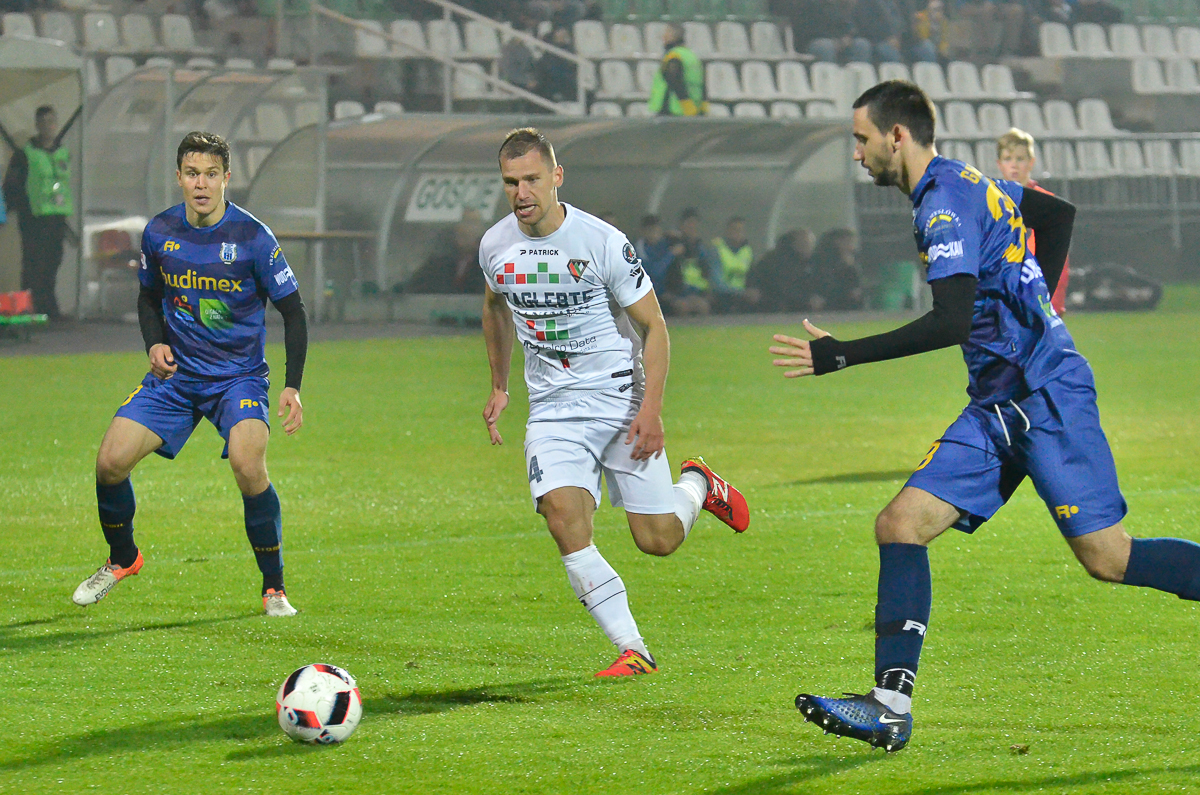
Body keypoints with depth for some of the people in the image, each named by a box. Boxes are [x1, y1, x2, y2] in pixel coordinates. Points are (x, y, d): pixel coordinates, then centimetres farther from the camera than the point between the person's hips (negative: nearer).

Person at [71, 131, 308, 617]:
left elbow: (293, 312, -5)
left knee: (247, 465, -29)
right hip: (175, 374, 4)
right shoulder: (158, 233, -1)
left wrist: (292, 387, -12)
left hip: (240, 376, -4)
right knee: (110, 461, -10)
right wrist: (155, 344, -3)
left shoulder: (253, 238, -12)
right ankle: (121, 559, 20)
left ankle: (274, 588, -11)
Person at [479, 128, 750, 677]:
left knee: (658, 540, -2)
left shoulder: (602, 241, -15)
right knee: (565, 523, -21)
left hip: (621, 400, -3)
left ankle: (697, 485, 34)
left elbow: (653, 326, -8)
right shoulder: (495, 246, -2)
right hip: (553, 410, 3)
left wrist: (651, 409, -16)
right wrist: (498, 388, 22)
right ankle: (632, 650, -12)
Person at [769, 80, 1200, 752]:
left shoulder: (945, 204, -15)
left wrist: (843, 357, -24)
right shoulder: (973, 184, 15)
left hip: (1047, 395, -10)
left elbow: (951, 322, -26)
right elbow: (1059, 212, 31)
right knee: (900, 525, -3)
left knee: (1108, 558, -10)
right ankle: (891, 706, -7)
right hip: (1000, 407, 10)